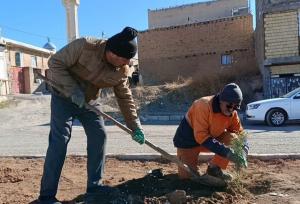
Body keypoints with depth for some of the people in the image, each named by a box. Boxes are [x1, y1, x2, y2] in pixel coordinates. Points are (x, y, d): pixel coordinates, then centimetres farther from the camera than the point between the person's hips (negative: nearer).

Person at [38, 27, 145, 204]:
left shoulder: (122, 71, -11)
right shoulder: (84, 46, -28)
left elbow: (125, 97, -4)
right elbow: (55, 63, -22)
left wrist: (135, 126, -8)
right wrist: (73, 90, -31)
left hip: (89, 100, 6)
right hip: (64, 95, -5)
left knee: (99, 136, -1)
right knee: (60, 140, -11)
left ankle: (94, 186, 12)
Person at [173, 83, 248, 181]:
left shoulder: (232, 112, -11)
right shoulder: (204, 105, -32)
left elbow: (239, 132, -4)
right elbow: (201, 136, -36)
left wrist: (243, 150, -24)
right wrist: (225, 151, -40)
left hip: (211, 138, 5)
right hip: (188, 140, -5)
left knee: (232, 139, -20)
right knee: (186, 175, -13)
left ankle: (214, 169, -3)